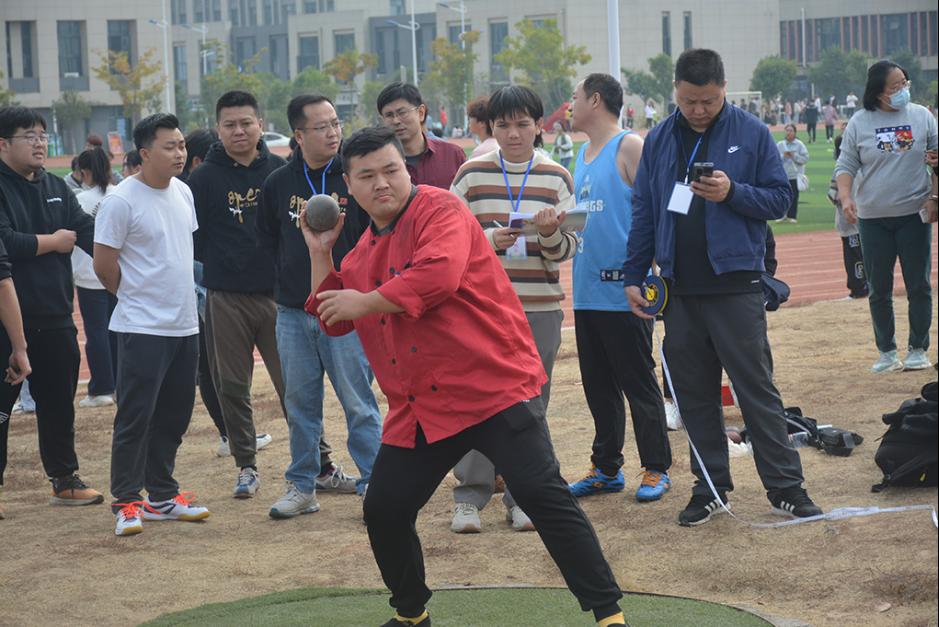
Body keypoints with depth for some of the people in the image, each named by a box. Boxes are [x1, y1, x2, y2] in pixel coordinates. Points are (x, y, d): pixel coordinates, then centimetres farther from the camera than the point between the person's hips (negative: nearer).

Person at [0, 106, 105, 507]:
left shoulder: (56, 189, 12)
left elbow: (88, 232, 5)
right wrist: (52, 242, -11)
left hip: (54, 318, 7)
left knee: (59, 402, 14)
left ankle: (65, 478, 24)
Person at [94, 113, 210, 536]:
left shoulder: (183, 192, 8)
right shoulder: (121, 201, -15)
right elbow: (104, 264, -12)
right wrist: (139, 297, 1)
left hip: (184, 325, 7)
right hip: (142, 328, -7)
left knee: (173, 417, 12)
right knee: (135, 418, -4)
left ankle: (162, 496, 22)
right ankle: (126, 503, 4)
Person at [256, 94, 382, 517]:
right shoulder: (278, 184, 6)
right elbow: (267, 240, 17)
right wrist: (290, 277, 9)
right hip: (293, 313, 4)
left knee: (358, 403, -2)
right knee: (300, 403, 10)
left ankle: (374, 484, 4)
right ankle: (302, 485, 18)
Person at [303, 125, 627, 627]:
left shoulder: (438, 209, -8)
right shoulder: (364, 251, 16)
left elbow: (438, 275, -26)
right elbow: (333, 320, 24)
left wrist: (367, 301, -15)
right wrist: (320, 254, 14)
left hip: (494, 388, -7)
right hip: (417, 410, 7)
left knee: (541, 494, -14)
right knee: (384, 510, 5)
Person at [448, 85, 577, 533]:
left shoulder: (557, 178, 6)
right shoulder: (472, 174, 3)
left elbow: (565, 251, 4)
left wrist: (550, 234, -18)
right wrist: (484, 240, -13)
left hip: (540, 310, 1)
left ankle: (521, 496, 13)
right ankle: (470, 498, 4)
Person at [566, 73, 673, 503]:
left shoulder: (629, 147, -8)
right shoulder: (582, 155, 17)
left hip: (623, 291, -8)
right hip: (587, 291, 8)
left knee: (638, 383, -1)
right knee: (598, 386, 13)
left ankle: (656, 470, 6)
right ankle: (606, 468, 21)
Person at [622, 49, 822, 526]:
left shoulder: (751, 134, -2)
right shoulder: (659, 141, 8)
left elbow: (780, 197, -2)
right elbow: (644, 212, 13)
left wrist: (733, 192, -19)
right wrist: (633, 276, 10)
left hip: (735, 285, -4)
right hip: (680, 289, 4)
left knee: (756, 388, -1)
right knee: (693, 393, 8)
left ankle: (785, 486, 5)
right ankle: (710, 487, 17)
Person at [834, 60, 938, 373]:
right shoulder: (859, 123, 0)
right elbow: (846, 166, 2)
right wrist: (845, 197, -15)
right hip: (873, 218, 0)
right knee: (879, 291, 6)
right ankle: (886, 352, 16)